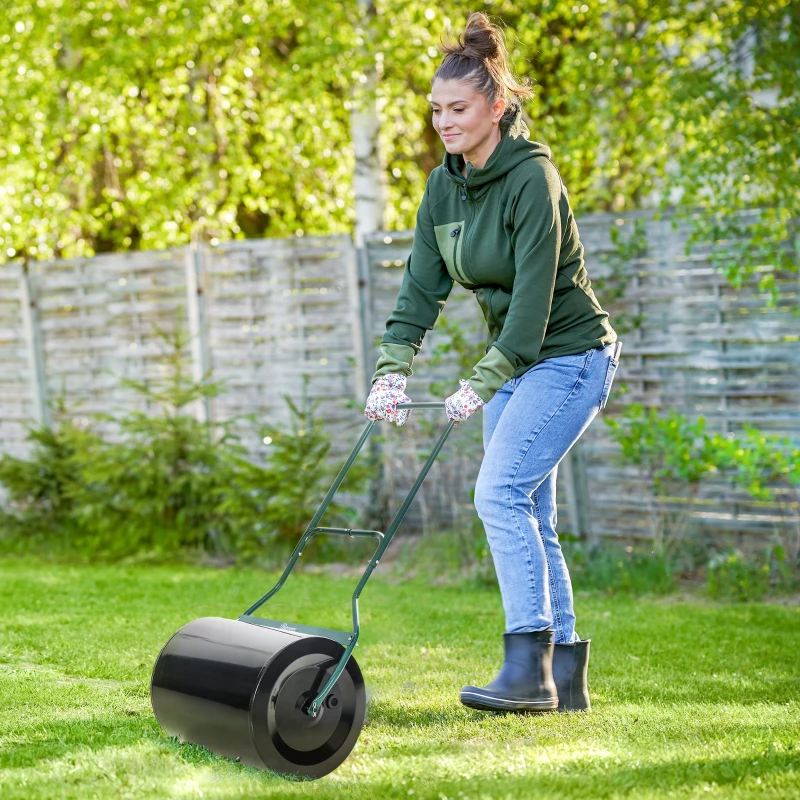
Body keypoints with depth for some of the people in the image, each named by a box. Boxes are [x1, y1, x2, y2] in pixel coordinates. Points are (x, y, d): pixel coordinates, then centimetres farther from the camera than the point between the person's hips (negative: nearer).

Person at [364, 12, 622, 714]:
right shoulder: (445, 185, 4)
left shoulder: (533, 178, -20)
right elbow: (422, 285, 2)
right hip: (515, 359, 8)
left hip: (570, 354, -8)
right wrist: (392, 370, -9)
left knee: (501, 491, -19)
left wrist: (482, 383, -27)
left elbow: (533, 293, -24)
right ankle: (563, 674, 13)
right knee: (529, 514, 7)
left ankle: (528, 668, -15)